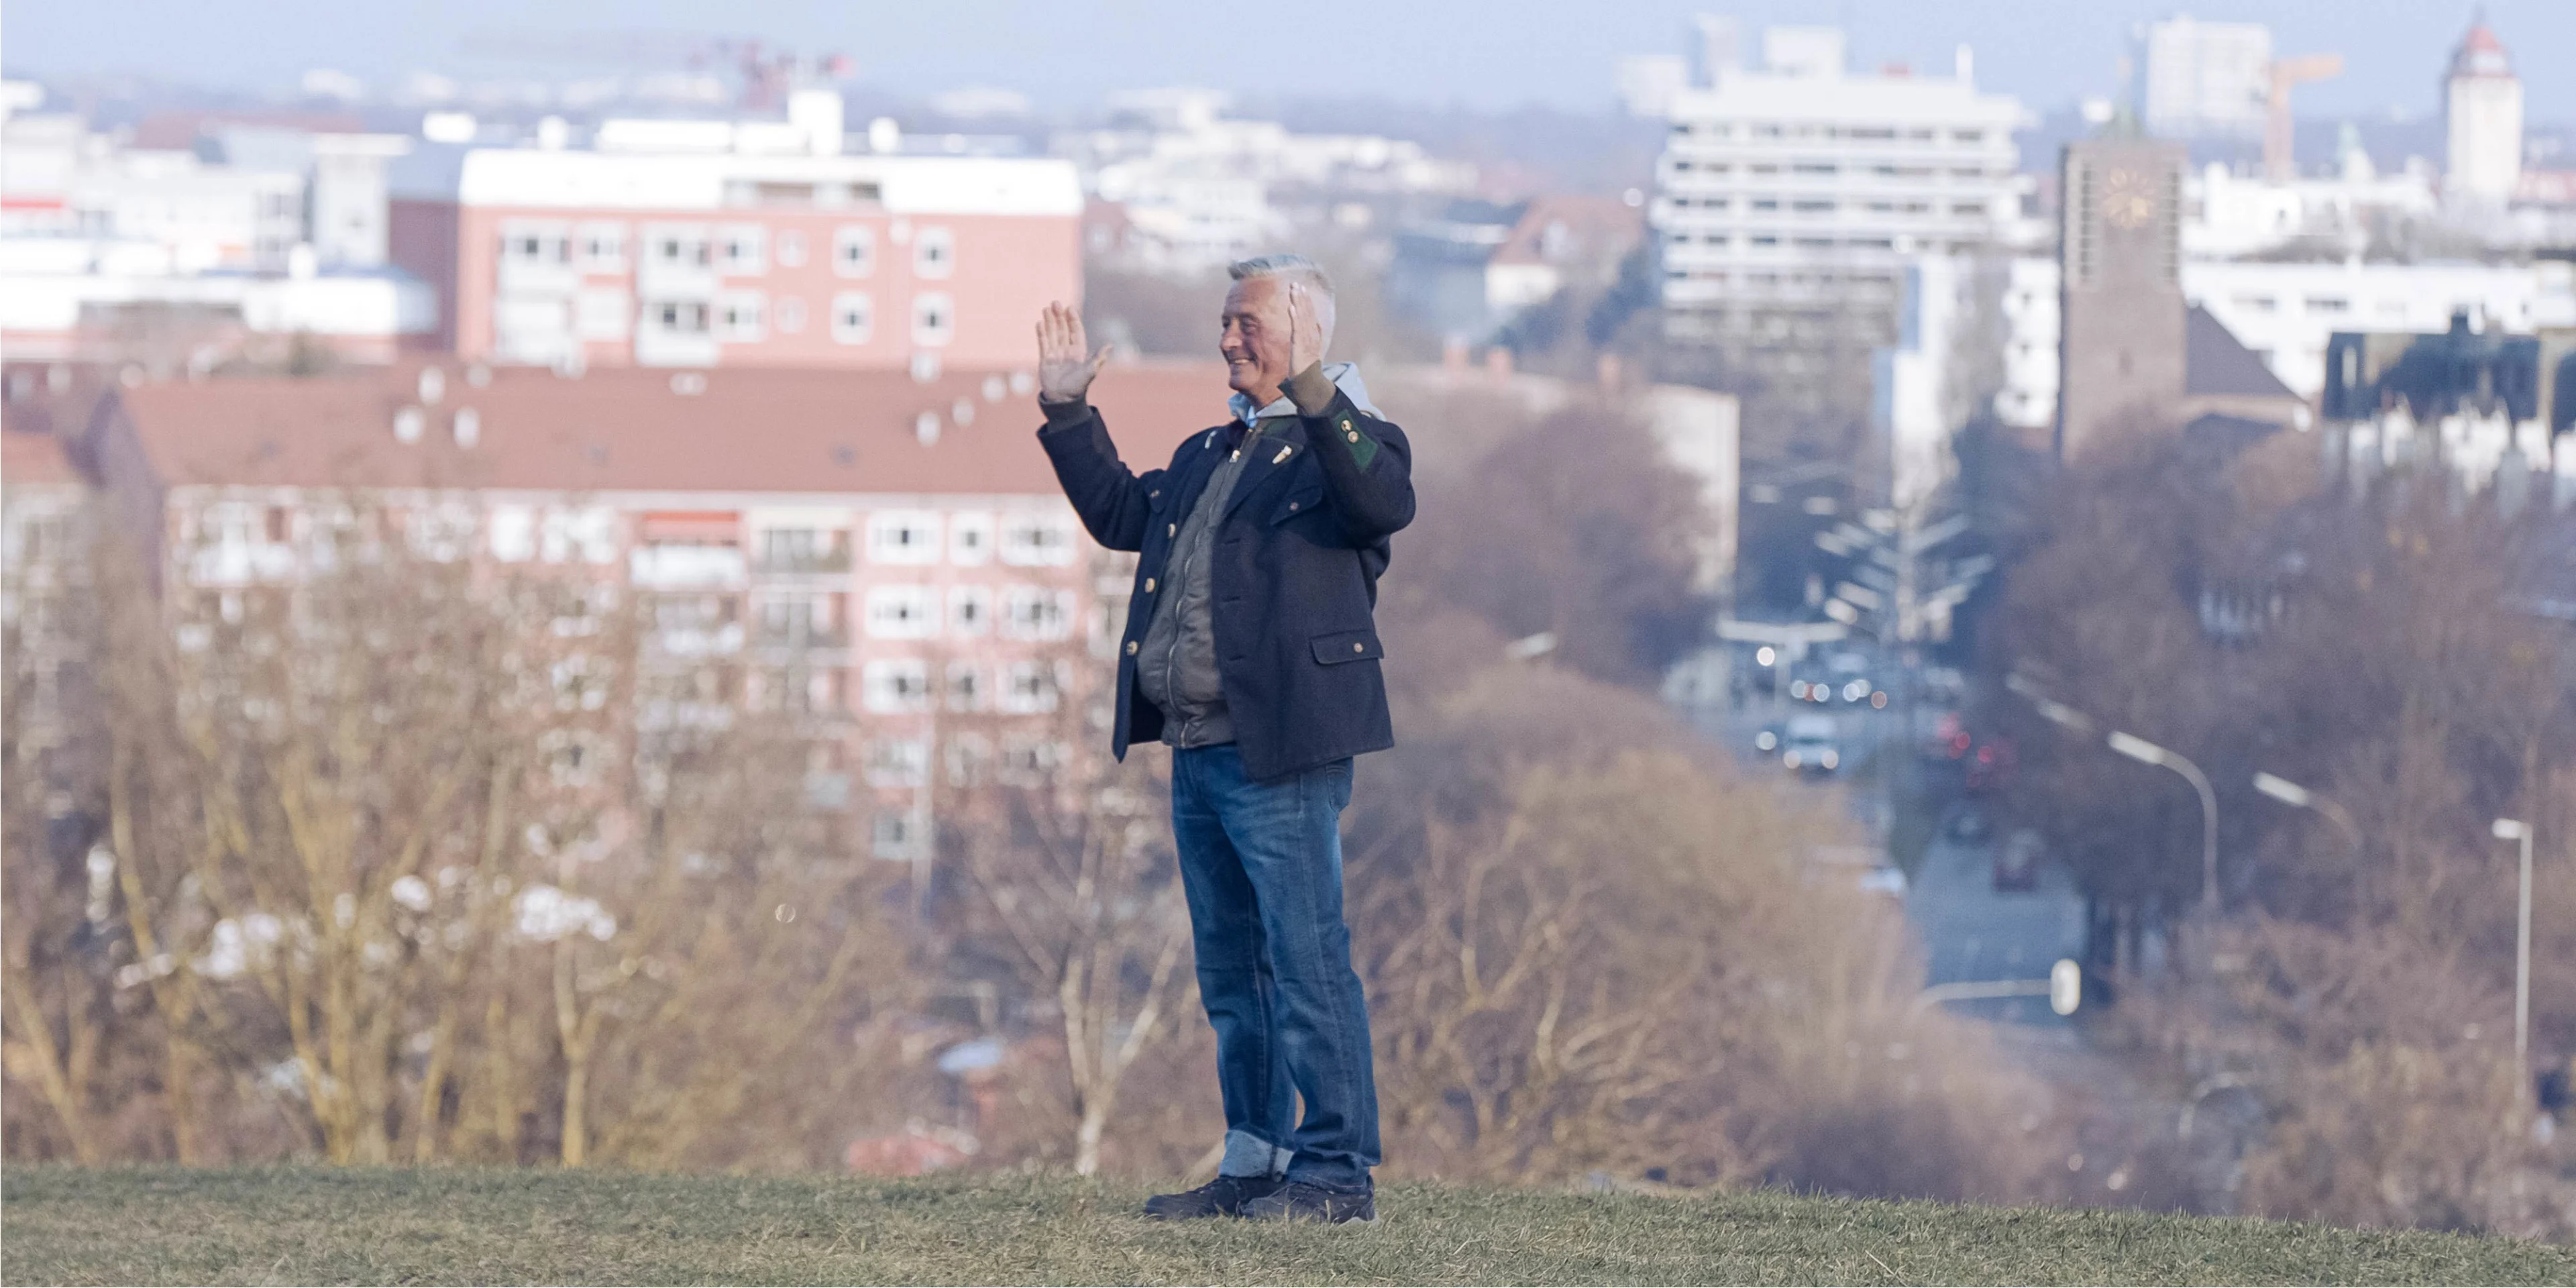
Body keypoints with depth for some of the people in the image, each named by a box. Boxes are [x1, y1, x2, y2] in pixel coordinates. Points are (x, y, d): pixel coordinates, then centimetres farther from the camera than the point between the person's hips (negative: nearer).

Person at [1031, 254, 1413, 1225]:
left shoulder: (1343, 440, -5)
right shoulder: (1210, 454, 22)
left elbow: (1385, 505, -26)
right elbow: (1123, 515, 29)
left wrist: (1314, 395, -36)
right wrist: (1068, 414, 23)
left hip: (1280, 752, -9)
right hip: (1197, 750, 9)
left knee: (1306, 962, -9)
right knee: (1232, 971, 13)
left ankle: (1337, 1172, -6)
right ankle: (1254, 1163, 19)